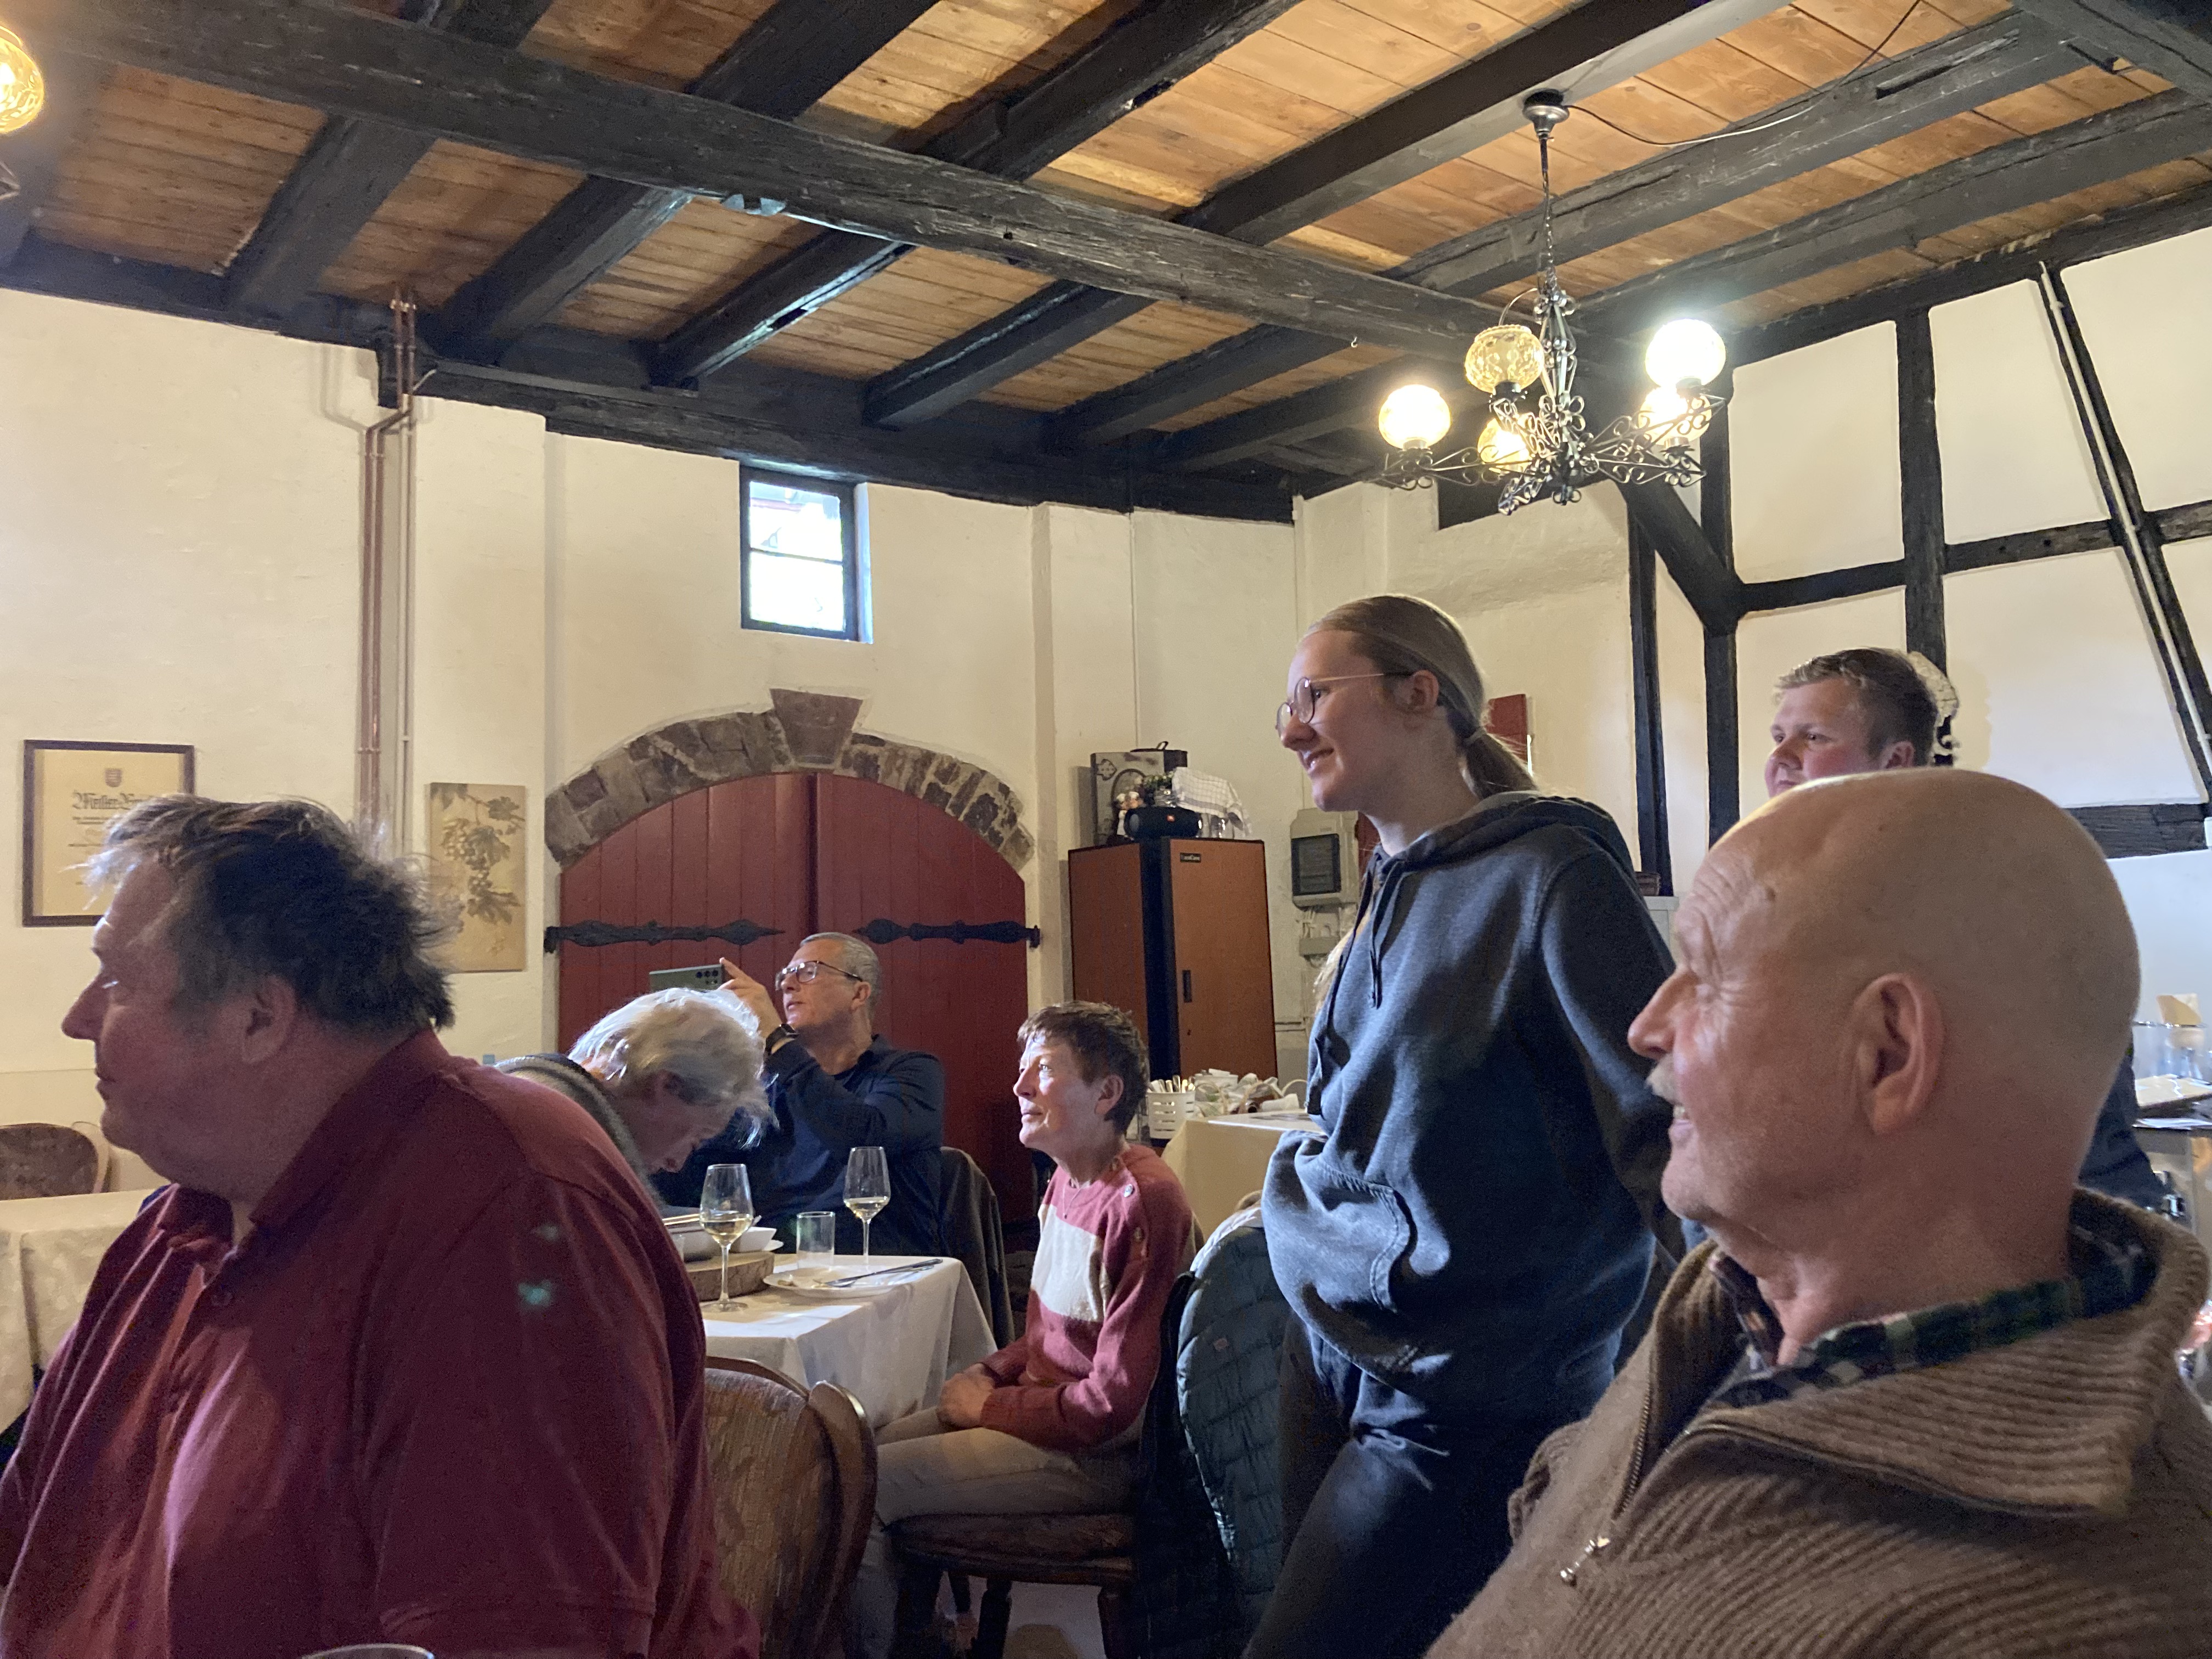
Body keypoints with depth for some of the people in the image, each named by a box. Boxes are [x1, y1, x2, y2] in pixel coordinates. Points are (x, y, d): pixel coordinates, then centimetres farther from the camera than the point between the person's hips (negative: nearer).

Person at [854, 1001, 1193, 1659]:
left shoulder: (1141, 1201, -25)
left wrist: (989, 1405, -12)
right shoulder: (1069, 1177, 5)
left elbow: (1113, 1401, -23)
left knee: (858, 1489, -13)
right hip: (1042, 1404, 9)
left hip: (1094, 1455, -9)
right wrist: (990, 1373, 1)